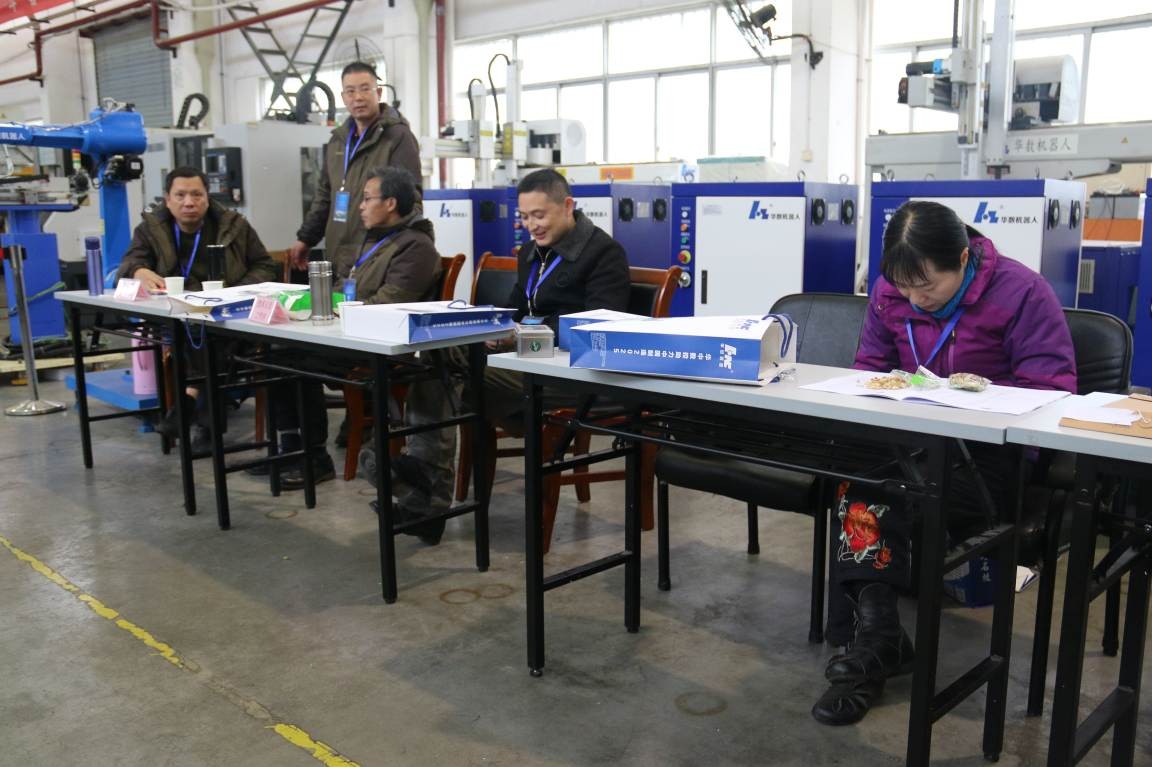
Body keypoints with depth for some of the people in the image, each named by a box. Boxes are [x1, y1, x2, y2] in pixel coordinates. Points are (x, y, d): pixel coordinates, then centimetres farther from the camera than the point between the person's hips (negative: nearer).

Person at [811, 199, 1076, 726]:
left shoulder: (1020, 291, -9)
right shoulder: (890, 292, 5)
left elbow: (1054, 387, -10)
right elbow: (868, 366, 14)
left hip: (991, 450, -4)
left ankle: (871, 639, -18)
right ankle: (876, 636, -32)